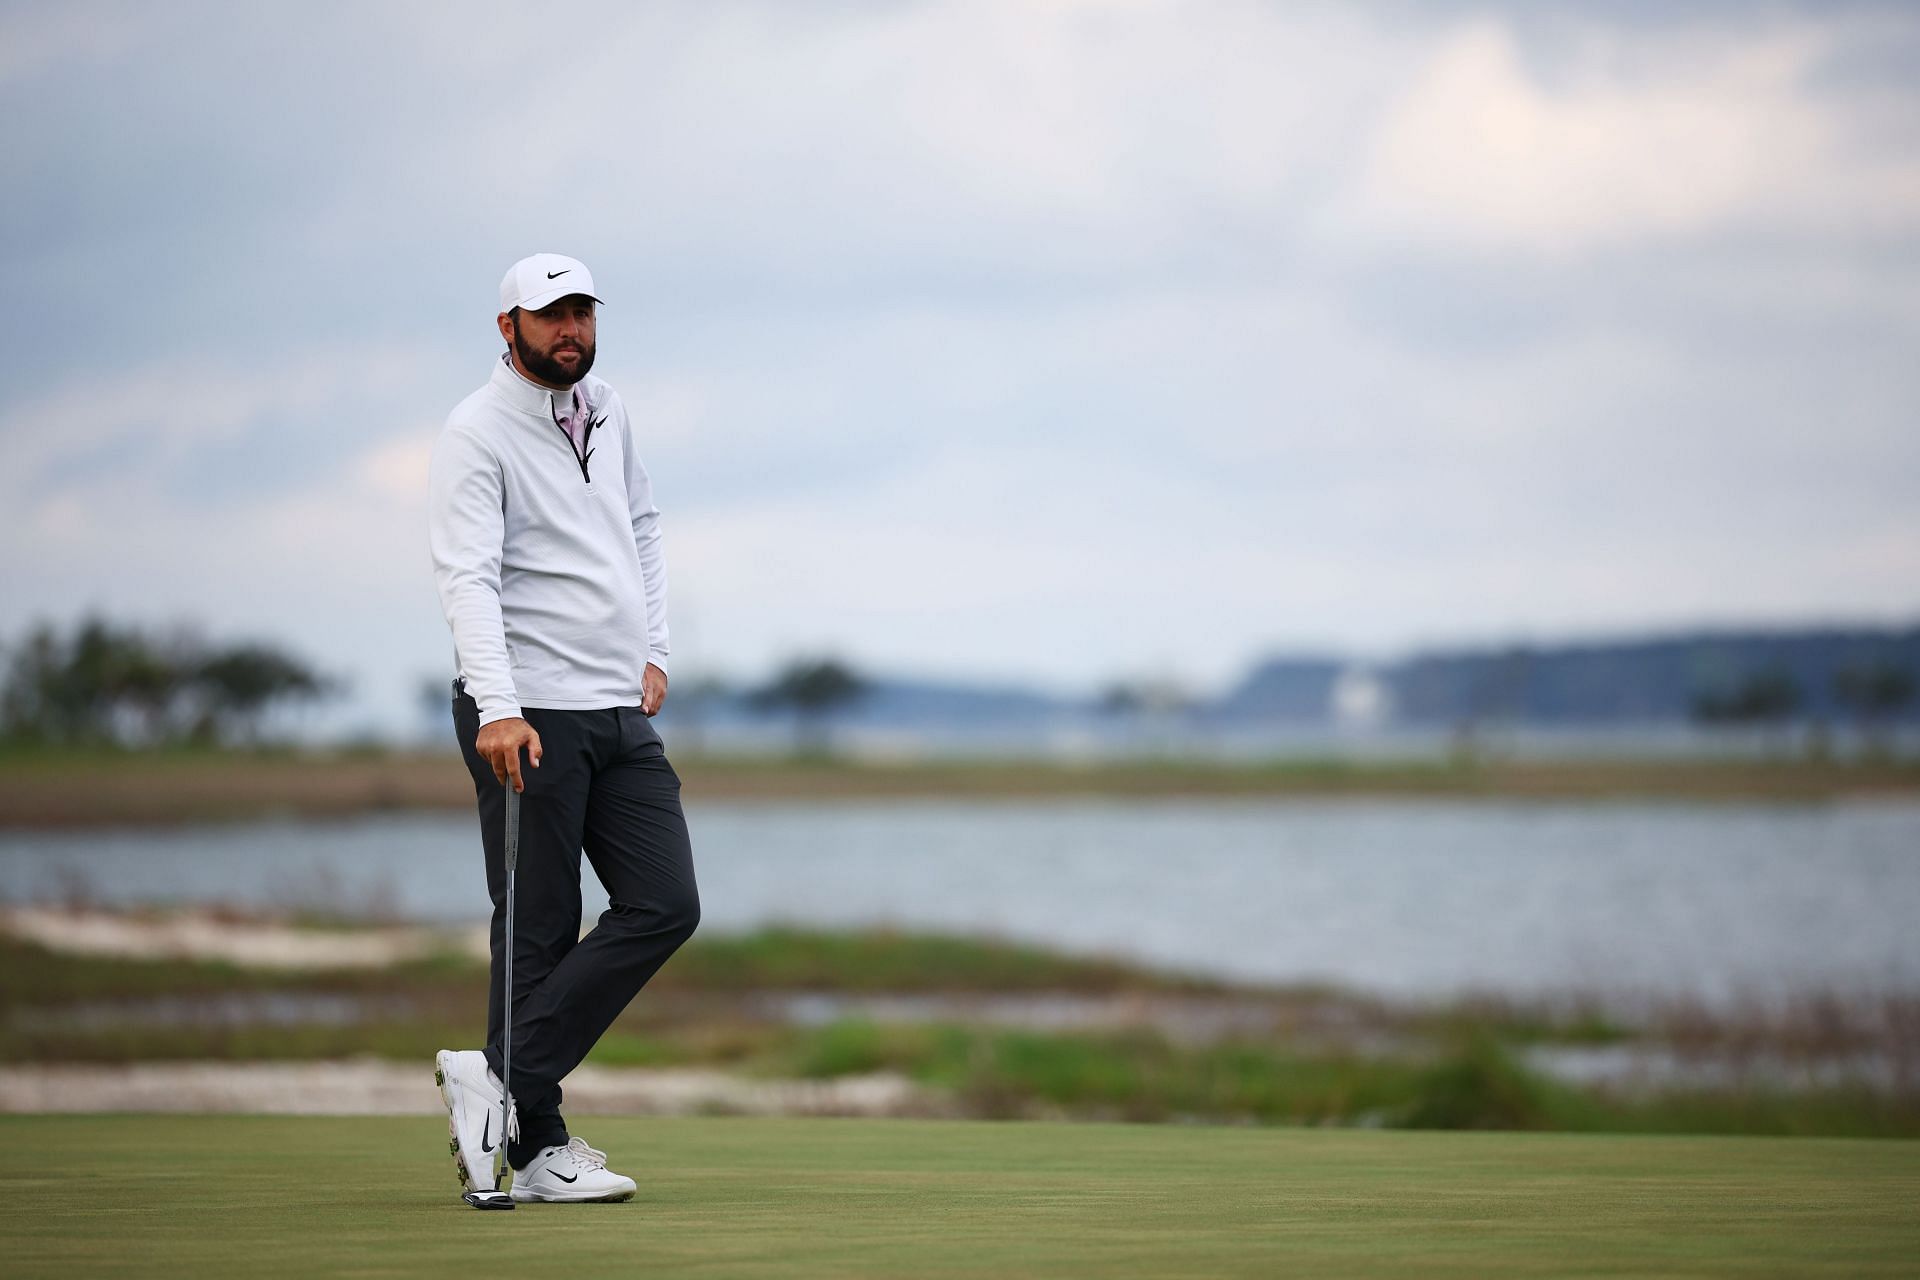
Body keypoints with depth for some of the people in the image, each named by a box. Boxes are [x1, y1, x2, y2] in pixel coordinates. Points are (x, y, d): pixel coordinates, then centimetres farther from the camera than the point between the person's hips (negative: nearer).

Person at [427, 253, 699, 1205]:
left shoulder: (604, 412, 14)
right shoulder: (477, 432, -9)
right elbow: (469, 578, -20)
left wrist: (652, 650, 17)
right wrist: (498, 708, -31)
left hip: (622, 712, 7)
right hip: (529, 714, -7)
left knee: (665, 906, -3)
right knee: (538, 936, -5)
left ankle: (498, 1082, -4)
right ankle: (534, 1145, 0)